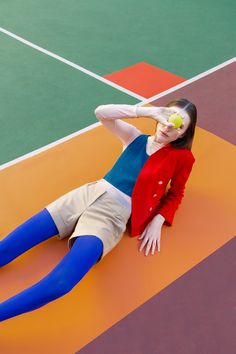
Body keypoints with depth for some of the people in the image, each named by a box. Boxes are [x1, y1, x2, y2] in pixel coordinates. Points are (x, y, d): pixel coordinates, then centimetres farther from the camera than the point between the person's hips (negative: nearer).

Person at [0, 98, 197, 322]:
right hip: (89, 194, 4)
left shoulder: (181, 157, 6)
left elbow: (175, 194, 16)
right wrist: (149, 111, -6)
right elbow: (101, 112, 1)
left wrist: (157, 221, -1)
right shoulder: (135, 138, 13)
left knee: (60, 283, -28)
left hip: (114, 213, -4)